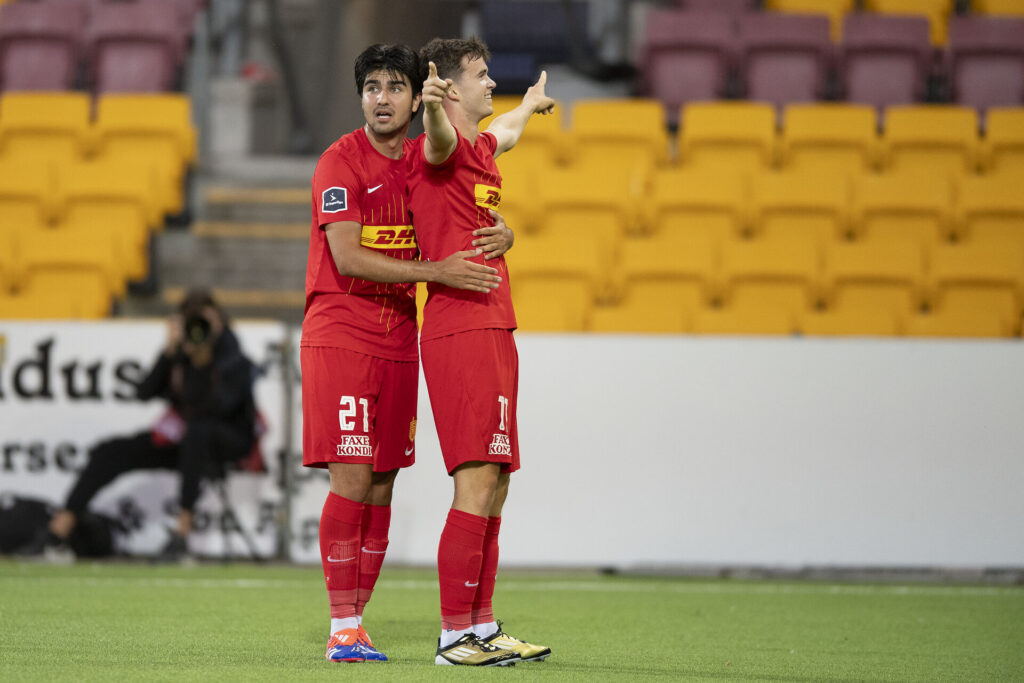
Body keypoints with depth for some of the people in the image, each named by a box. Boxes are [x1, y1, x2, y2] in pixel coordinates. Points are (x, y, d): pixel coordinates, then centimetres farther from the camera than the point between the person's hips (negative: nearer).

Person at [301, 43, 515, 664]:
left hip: (398, 341, 6)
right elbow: (347, 257, -18)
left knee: (381, 485, 6)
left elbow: (467, 225, 17)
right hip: (340, 337, -6)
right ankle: (342, 628, -8)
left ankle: (358, 620, 12)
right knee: (351, 480, -11)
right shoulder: (341, 161, -8)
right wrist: (434, 271, -26)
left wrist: (501, 235, -9)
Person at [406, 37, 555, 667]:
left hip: (491, 332, 10)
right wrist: (434, 108, -58)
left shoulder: (481, 149, 20)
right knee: (478, 482, -14)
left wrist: (532, 104, 66)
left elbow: (505, 133, 45)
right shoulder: (441, 148, -9)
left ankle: (482, 625, 15)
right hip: (460, 330, -10)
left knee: (495, 484, 10)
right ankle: (455, 634, -13)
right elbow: (440, 137, -35)